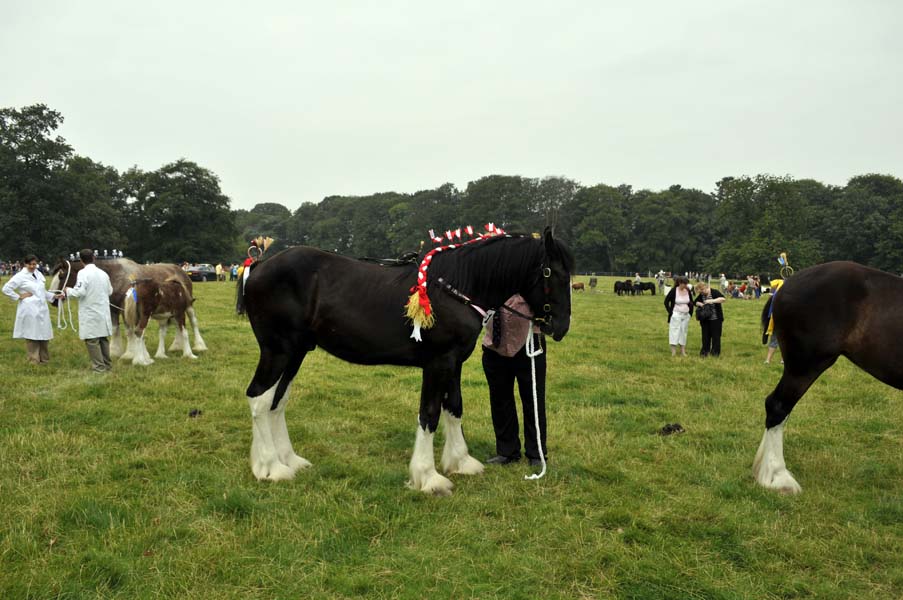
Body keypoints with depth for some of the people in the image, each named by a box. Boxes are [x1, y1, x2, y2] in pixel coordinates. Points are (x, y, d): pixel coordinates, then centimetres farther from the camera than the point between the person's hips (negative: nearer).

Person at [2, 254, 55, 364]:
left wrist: (54, 296, 10)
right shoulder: (20, 276, -7)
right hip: (29, 310, -6)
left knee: (44, 334, 11)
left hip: (42, 309, 6)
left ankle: (44, 359, 23)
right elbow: (6, 288, -10)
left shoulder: (39, 274, 12)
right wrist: (18, 297, -9)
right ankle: (33, 360, 10)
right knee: (31, 335, 1)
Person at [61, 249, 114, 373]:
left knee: (92, 340, 1)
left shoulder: (83, 273, -12)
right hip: (103, 311, 6)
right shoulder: (103, 273, 6)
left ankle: (99, 366, 2)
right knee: (103, 338, 15)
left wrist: (68, 291, -1)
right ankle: (107, 364, 22)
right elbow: (110, 291, 14)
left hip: (90, 313, -6)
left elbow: (80, 292, -20)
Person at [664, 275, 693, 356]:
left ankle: (683, 351, 15)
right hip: (676, 315, -5)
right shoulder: (674, 291, -12)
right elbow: (666, 301, -4)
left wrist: (690, 312, 9)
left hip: (686, 315, 5)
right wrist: (670, 312, -7)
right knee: (674, 332, -6)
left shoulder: (688, 291, 1)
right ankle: (673, 351, -3)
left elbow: (691, 302, 15)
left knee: (684, 332, 9)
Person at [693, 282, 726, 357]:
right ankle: (705, 351, 18)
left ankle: (715, 352, 9)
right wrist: (700, 304, -4)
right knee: (705, 336, 9)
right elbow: (695, 302, 18)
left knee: (715, 336, 1)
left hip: (715, 319, -5)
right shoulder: (701, 295, 6)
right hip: (705, 319, 5)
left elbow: (722, 299, -26)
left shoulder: (715, 292, -12)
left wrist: (712, 301, -32)